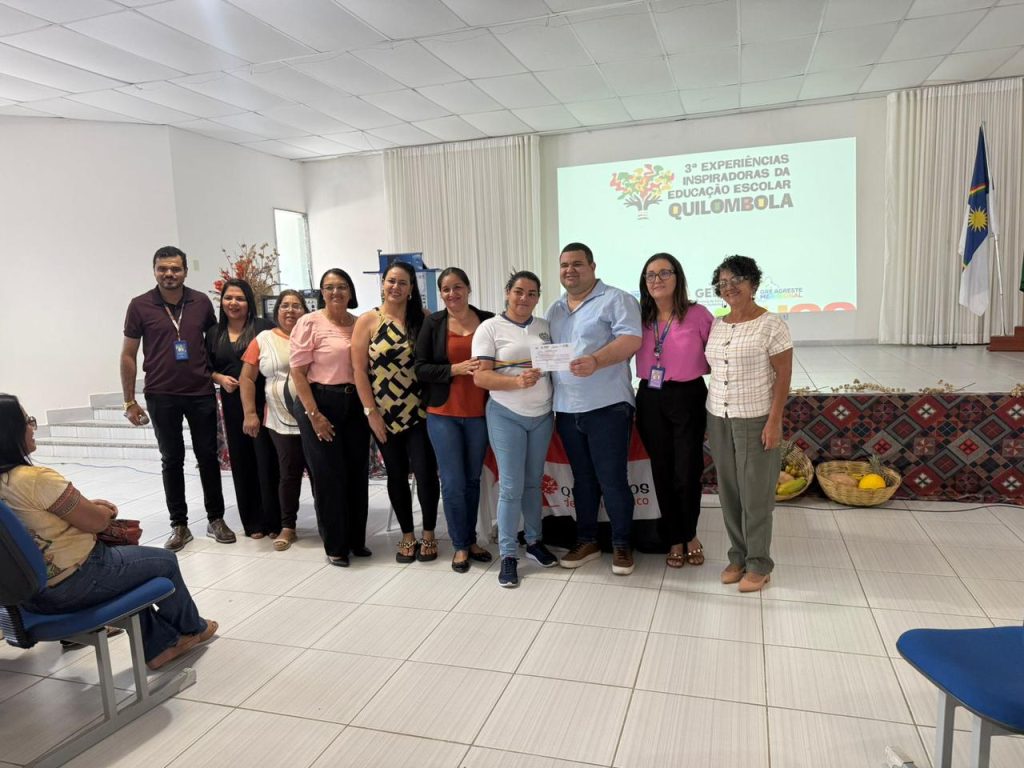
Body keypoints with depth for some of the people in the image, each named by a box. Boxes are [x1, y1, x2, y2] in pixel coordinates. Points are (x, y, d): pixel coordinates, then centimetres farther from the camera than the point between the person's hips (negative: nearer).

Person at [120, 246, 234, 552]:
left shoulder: (201, 302, 0)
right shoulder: (140, 306, -4)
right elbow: (128, 356, 0)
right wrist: (130, 402, -2)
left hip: (201, 393, 1)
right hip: (161, 397, -1)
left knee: (208, 456, 7)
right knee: (172, 459, 7)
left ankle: (216, 519, 20)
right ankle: (179, 525, 18)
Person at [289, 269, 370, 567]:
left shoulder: (360, 324, 8)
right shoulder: (309, 323, -6)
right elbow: (297, 372, -9)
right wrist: (314, 414, -13)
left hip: (355, 404, 5)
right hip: (320, 403, -4)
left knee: (357, 473, 9)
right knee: (328, 475, 2)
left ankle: (356, 539, 26)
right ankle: (335, 545, 17)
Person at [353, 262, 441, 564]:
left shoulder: (423, 319, 3)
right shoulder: (368, 321, -2)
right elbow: (359, 369, -4)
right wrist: (370, 412, -7)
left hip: (420, 412, 0)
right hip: (385, 414, 0)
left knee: (426, 473, -2)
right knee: (397, 475, 10)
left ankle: (428, 535, 18)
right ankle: (407, 536, 26)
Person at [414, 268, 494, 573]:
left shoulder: (488, 320, 1)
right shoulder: (433, 323, -1)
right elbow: (420, 368, -5)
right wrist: (456, 369, -17)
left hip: (479, 414, 1)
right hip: (443, 414, -1)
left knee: (472, 479, 12)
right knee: (453, 483, 0)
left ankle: (471, 540, 28)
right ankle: (460, 545, 18)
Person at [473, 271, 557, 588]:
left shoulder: (545, 327, 8)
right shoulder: (490, 328, -6)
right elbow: (480, 377, -13)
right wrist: (518, 381, -26)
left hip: (542, 415, 4)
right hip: (506, 416, -4)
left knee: (533, 482, 14)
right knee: (511, 487, -3)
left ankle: (534, 541, 28)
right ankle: (507, 555, 8)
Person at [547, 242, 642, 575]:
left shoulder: (615, 300, -4)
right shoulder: (555, 310, 17)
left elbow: (631, 339, -17)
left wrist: (596, 361, -31)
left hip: (607, 407, -6)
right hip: (567, 409, 6)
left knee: (612, 480, 0)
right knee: (582, 480, 15)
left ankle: (622, 545, 16)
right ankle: (586, 541, 27)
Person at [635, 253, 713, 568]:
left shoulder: (697, 314, -6)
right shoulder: (640, 316, 5)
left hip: (687, 398, -3)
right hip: (650, 400, 3)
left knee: (687, 472, 2)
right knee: (662, 472, 10)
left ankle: (690, 535, 30)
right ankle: (676, 540, 27)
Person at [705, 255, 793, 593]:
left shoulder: (770, 324, -7)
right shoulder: (716, 325, 9)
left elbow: (783, 375, -9)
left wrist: (775, 421, -15)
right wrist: (711, 416, 10)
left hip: (755, 420, -5)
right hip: (718, 418, 5)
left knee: (755, 493, 1)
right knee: (728, 491, 8)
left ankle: (758, 564, 14)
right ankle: (737, 557, 21)